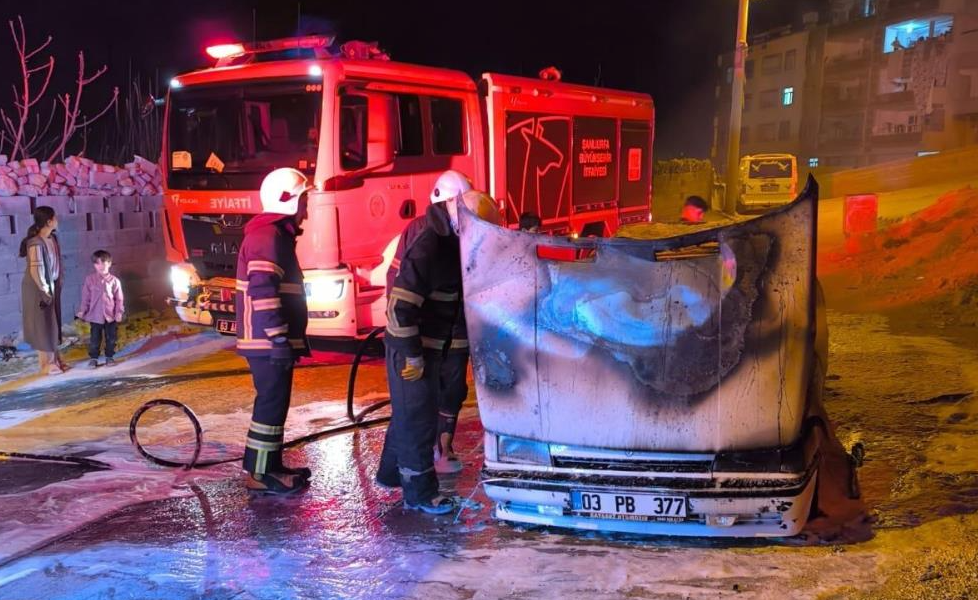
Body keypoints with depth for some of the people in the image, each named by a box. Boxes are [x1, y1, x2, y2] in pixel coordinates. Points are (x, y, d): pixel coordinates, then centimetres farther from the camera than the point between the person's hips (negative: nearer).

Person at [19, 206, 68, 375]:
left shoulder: (52, 238, 2)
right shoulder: (36, 243, -25)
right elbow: (35, 271, -24)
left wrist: (57, 284, 10)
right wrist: (44, 291, -17)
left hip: (52, 286, 8)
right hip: (38, 290, -8)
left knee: (53, 323, 16)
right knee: (43, 325, 3)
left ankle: (54, 359, 27)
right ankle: (45, 364, 13)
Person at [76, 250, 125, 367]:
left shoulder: (114, 280, -3)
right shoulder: (90, 279, -2)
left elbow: (119, 298, 0)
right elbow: (86, 296, 2)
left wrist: (119, 312, -5)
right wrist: (82, 310, 0)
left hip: (110, 315, 0)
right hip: (95, 315, 0)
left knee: (111, 338, 9)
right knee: (95, 338, 5)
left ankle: (109, 356, 24)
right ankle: (93, 358, 16)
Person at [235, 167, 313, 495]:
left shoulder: (274, 234, 19)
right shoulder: (268, 235, -15)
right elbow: (263, 290, -24)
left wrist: (295, 337, 24)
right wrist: (280, 338, -24)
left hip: (269, 339, 10)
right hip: (267, 340, -10)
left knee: (274, 402, 15)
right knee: (272, 403, -6)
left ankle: (271, 465, 23)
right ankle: (259, 474, 0)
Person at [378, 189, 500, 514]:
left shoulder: (452, 245, 6)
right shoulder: (428, 249, -23)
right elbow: (401, 306, -26)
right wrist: (412, 356, -23)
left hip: (430, 347, 9)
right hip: (411, 348, -9)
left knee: (408, 412, 20)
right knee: (418, 417, -4)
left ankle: (392, 472, 34)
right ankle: (419, 492, 3)